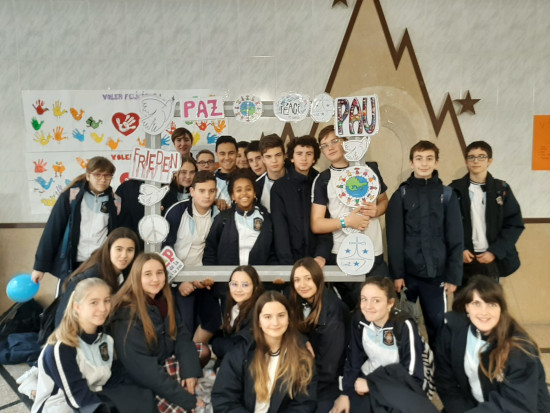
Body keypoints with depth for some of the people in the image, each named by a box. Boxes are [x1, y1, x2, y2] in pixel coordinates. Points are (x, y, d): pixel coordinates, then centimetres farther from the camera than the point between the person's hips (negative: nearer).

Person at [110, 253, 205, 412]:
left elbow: (181, 336, 1)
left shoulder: (164, 301, 2)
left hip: (171, 366, 6)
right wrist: (187, 399, -24)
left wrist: (190, 370, -18)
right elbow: (141, 368, -23)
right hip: (145, 383, -6)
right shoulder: (126, 313, -20)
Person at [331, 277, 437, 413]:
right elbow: (353, 360, -1)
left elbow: (412, 377, -19)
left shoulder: (404, 327, -23)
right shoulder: (359, 320, -9)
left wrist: (371, 386, -17)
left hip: (398, 389, -3)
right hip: (368, 378, 4)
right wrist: (346, 393, -11)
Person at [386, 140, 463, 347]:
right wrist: (396, 273, -8)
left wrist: (453, 275, -2)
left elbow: (455, 239, 3)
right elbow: (394, 238, -2)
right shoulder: (401, 195, 2)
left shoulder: (447, 195, 4)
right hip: (407, 272, 0)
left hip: (436, 273, 1)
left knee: (437, 324, 8)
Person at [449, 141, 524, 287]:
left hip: (491, 259, 1)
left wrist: (494, 251, -8)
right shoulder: (455, 189, 2)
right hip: (463, 258, 0)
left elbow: (515, 224, 2)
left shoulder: (502, 189, 4)